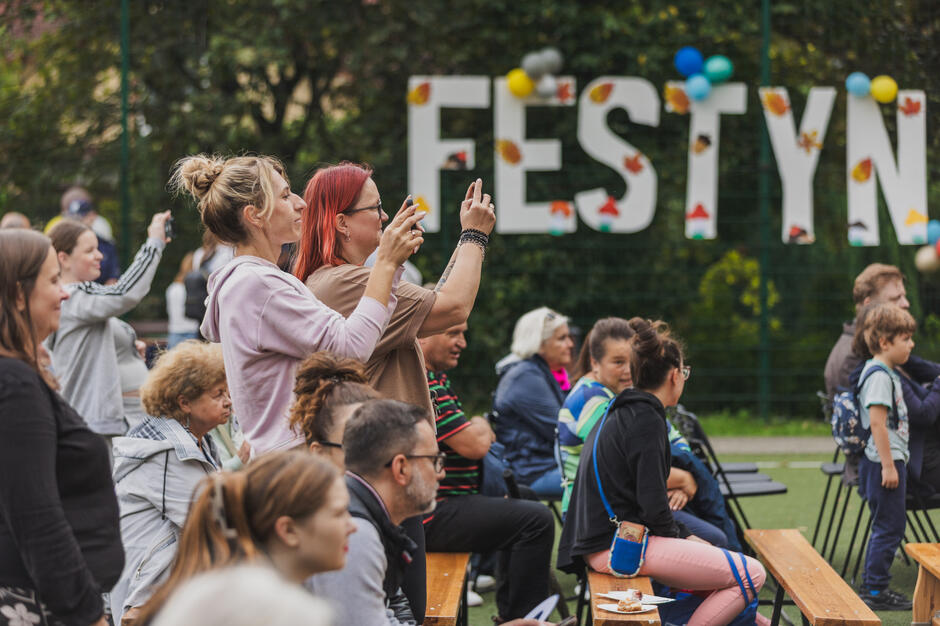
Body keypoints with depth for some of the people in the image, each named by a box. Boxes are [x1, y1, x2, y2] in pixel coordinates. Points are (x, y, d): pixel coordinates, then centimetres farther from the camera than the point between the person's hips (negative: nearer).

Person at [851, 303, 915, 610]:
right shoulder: (879, 375, -17)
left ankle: (872, 585, 22)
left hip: (890, 461, 10)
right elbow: (877, 422, -22)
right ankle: (876, 591, 0)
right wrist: (888, 466, -23)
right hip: (884, 462, -10)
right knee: (890, 527, -5)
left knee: (886, 527, 15)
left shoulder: (886, 373, 15)